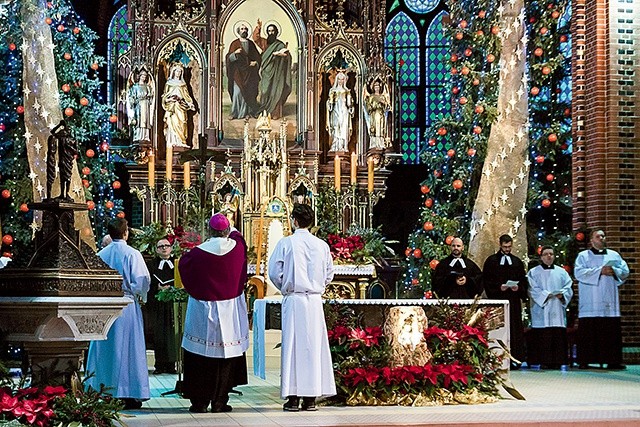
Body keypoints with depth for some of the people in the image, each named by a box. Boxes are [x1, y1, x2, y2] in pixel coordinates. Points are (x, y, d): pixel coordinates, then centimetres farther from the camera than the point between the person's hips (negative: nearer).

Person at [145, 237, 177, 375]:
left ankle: (171, 364, 0)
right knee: (158, 335, -2)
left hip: (173, 304, 0)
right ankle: (160, 365, 2)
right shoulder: (151, 265, 10)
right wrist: (159, 288, -13)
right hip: (156, 305, 0)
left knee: (171, 334, -4)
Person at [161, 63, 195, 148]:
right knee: (173, 122, -12)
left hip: (181, 106, 3)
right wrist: (169, 99, -13)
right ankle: (173, 141, -14)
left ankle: (180, 141, -6)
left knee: (181, 123, -5)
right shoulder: (169, 83, 7)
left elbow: (186, 95, 16)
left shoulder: (183, 84, 15)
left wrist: (190, 104, 6)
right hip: (172, 106, -3)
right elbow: (165, 95, 7)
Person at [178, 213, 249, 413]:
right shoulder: (237, 247, -5)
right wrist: (229, 230, 40)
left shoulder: (198, 252, -10)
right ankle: (219, 401, 8)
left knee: (201, 356, 6)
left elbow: (182, 263, 11)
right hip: (230, 312, 1)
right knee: (226, 357, 7)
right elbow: (236, 234, 20)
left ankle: (200, 401, 8)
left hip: (203, 311, -1)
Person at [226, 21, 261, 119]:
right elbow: (229, 58, -4)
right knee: (237, 92, -11)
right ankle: (236, 112, -5)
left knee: (249, 92, 0)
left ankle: (248, 112, 6)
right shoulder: (235, 44, 3)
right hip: (238, 72, -3)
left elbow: (258, 57, 16)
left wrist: (255, 62, -4)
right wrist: (235, 53, -22)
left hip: (250, 72, 3)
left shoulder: (251, 43, 12)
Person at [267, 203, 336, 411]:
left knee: (292, 345, 1)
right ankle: (311, 397, 8)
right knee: (314, 345, 7)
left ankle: (293, 397, 1)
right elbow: (329, 274, 10)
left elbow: (274, 272, -5)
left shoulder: (286, 243, -6)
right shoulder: (322, 245, 4)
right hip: (315, 300, 3)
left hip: (293, 300, -2)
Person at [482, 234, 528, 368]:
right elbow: (486, 281, 2)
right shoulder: (491, 261, 6)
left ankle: (515, 359, 0)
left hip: (514, 300, 3)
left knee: (515, 329, -1)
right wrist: (498, 287, -13)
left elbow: (523, 280, 14)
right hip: (497, 299, -3)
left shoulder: (517, 262, 15)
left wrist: (518, 288, -6)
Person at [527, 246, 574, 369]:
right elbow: (533, 290, -3)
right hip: (542, 311, -3)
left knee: (558, 336, -3)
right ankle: (544, 361, -7)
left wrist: (562, 294, -12)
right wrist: (546, 295, -17)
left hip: (557, 312, 3)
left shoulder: (561, 272, 17)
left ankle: (557, 361, 0)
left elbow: (568, 288, 9)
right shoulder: (533, 272, 8)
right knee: (543, 337, -9)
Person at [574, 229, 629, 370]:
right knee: (588, 331, -7)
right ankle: (585, 361, -5)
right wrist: (600, 271, -13)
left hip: (610, 303, 3)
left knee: (612, 331, -2)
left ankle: (613, 360, 1)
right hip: (590, 304, -3)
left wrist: (614, 271, -9)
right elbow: (579, 272, -7)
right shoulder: (583, 256, 8)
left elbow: (625, 271, 12)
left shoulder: (614, 255, 20)